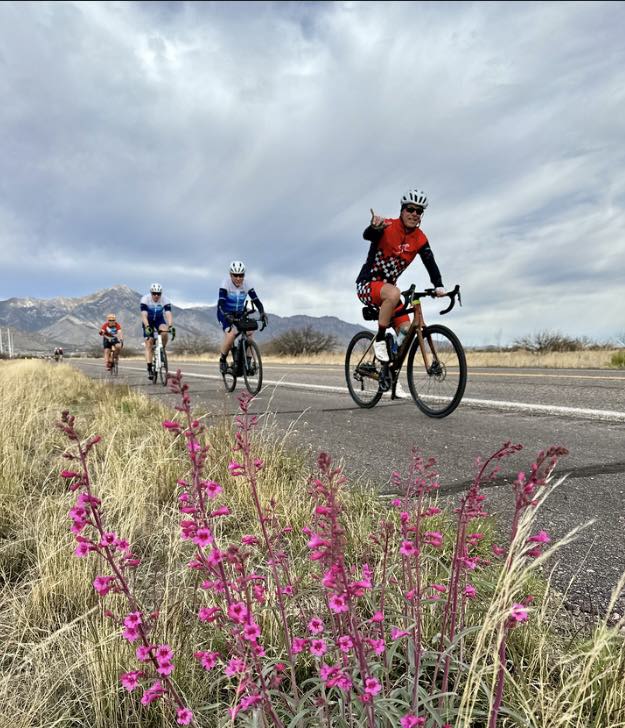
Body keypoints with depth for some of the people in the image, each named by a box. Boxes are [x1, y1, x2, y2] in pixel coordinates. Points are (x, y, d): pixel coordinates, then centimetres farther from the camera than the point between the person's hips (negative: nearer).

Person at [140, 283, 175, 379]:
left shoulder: (165, 300, -24)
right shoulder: (145, 299, -26)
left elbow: (168, 314, -34)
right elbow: (144, 315, -35)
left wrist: (170, 326, -50)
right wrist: (147, 327, -50)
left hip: (159, 320, 1)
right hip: (148, 321, -1)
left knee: (164, 332, -33)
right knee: (149, 344, -11)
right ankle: (149, 369, -11)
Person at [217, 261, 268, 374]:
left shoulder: (246, 283, -16)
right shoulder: (226, 283, -25)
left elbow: (255, 299, -22)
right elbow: (220, 303, -33)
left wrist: (262, 312, -40)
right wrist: (226, 315, -51)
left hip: (240, 313, 4)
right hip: (225, 314, -4)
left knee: (249, 332, -18)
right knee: (231, 334, -27)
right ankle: (222, 360, -4)